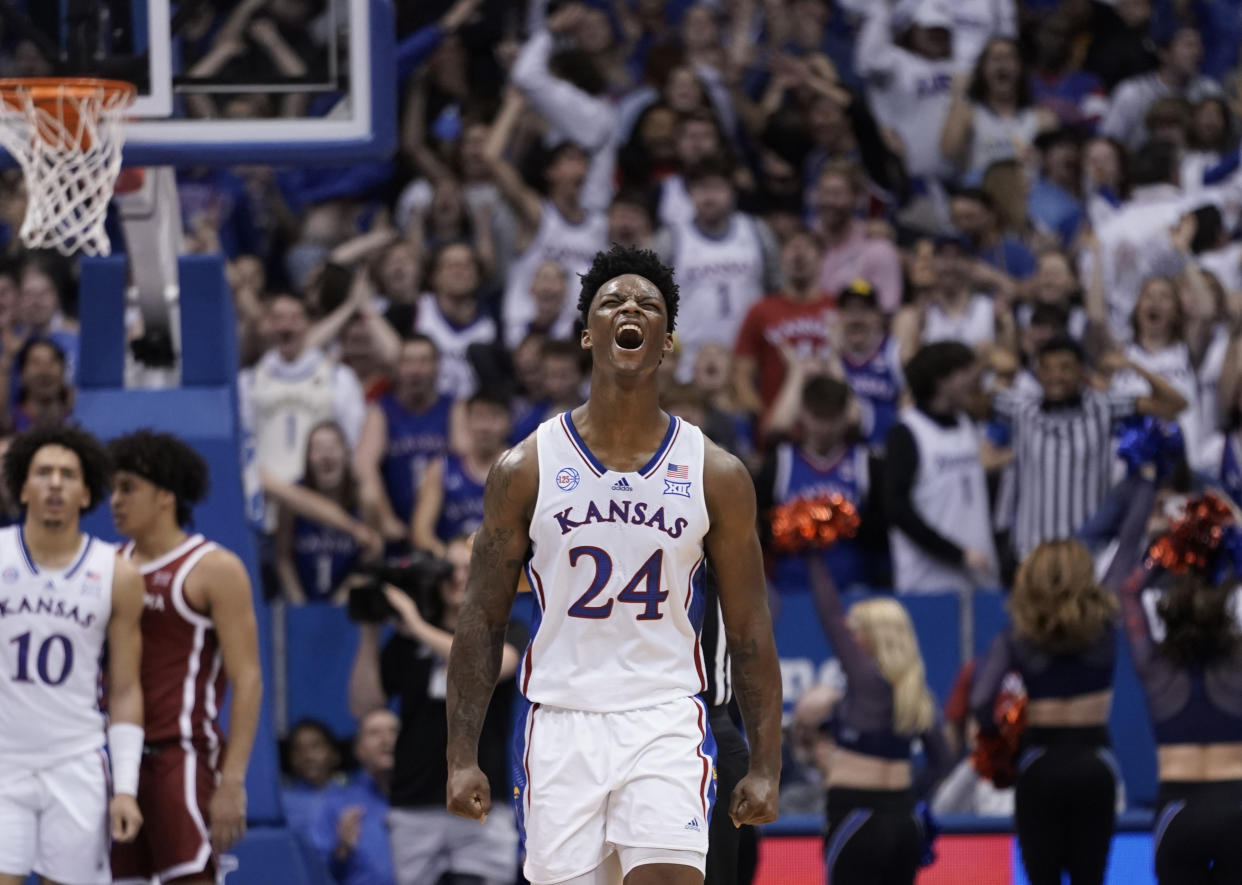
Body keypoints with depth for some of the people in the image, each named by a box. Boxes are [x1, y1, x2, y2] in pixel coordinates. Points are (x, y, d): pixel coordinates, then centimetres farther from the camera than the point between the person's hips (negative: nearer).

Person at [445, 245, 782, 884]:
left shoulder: (717, 476, 4)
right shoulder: (526, 468, 3)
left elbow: (749, 633, 7)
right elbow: (482, 620, 5)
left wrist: (765, 766, 1)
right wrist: (462, 756, -2)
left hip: (665, 726, -1)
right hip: (560, 727, 1)